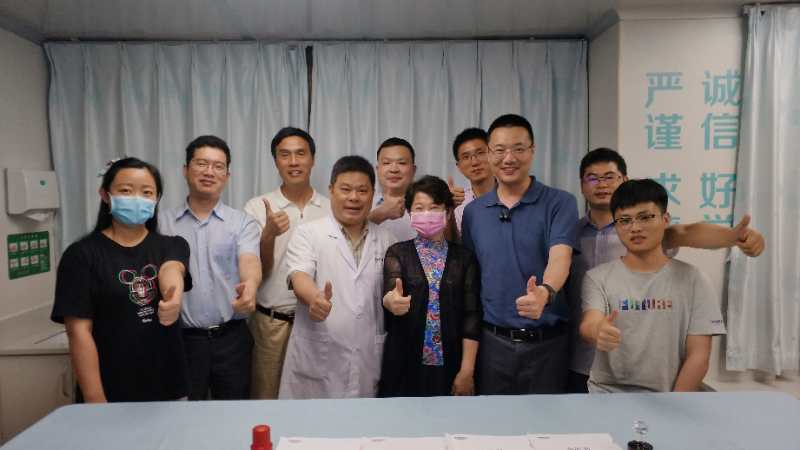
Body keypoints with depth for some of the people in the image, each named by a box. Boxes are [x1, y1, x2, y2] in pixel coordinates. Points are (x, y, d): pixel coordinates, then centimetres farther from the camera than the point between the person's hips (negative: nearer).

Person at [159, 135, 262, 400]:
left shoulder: (243, 223, 0)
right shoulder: (163, 223, 5)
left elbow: (249, 262, -17)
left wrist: (250, 287, -38)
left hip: (231, 338, 0)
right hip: (181, 338, 1)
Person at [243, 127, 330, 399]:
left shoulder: (331, 209, 1)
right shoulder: (257, 208, -4)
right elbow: (257, 273, -7)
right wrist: (269, 234, -23)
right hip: (272, 323, -1)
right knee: (267, 399, 12)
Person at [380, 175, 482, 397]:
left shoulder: (465, 257, 3)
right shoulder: (397, 252, 2)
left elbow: (472, 315, 0)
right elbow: (389, 293, -14)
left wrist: (467, 370, -6)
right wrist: (392, 301, -38)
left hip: (449, 365, 1)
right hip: (405, 364, -1)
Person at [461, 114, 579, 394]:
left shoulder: (560, 203, -5)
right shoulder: (473, 211, 5)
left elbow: (560, 257, -20)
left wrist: (545, 292, -41)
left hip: (547, 342, -2)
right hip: (492, 341, 3)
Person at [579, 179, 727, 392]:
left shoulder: (690, 278, 2)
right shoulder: (598, 277, 0)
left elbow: (698, 355, 0)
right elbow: (588, 324, -17)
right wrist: (597, 331, -40)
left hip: (667, 393, 1)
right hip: (607, 392, 0)